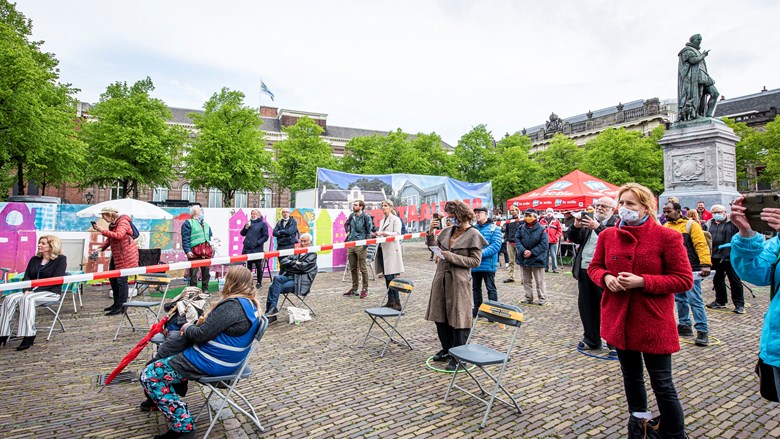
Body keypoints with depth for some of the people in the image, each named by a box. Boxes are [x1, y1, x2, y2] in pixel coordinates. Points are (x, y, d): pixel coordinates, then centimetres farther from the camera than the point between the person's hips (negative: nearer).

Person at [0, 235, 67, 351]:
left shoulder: (61, 259, -1)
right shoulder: (34, 259, 19)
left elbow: (56, 280, -11)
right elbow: (26, 277, 11)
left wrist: (35, 289, -18)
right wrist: (27, 289, -11)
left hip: (51, 292, -6)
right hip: (32, 291, 6)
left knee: (27, 298, -33)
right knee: (10, 298, -21)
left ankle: (29, 336, -34)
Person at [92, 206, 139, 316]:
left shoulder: (123, 222, -13)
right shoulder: (112, 224, 15)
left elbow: (118, 235, -29)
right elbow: (109, 239, 21)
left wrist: (102, 230, -27)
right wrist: (100, 248, 8)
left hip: (126, 255, -10)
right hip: (116, 255, 10)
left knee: (121, 279, -7)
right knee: (113, 278, 15)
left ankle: (121, 306, -1)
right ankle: (116, 303, 27)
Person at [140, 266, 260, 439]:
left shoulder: (232, 306, -27)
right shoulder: (250, 303, 3)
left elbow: (201, 335, -22)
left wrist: (187, 328, -2)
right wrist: (192, 328, 3)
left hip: (210, 363, -10)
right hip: (226, 360, 10)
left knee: (149, 376, -3)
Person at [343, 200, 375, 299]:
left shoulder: (366, 217, -7)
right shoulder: (352, 216, 11)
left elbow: (369, 231, -7)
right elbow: (346, 224, 32)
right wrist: (348, 232, 17)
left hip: (360, 245, -6)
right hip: (351, 245, 6)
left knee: (363, 268, 0)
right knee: (353, 268, 13)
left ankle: (365, 289, 10)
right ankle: (354, 289, 24)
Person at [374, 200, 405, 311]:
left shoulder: (395, 219, -2)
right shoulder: (382, 221, 22)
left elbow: (397, 234, -14)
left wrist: (384, 233, -25)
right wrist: (377, 234, 7)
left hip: (391, 251, -8)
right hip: (382, 250, 8)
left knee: (391, 277, -12)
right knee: (387, 277, 8)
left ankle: (397, 303, -8)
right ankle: (390, 301, 15)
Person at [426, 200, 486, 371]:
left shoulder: (473, 235, -10)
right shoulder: (447, 230, 6)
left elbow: (475, 261, -13)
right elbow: (434, 245, 15)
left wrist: (451, 257, -18)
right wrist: (431, 232, -2)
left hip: (459, 281, -6)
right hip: (441, 278, 7)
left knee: (457, 318, 2)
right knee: (440, 316, 14)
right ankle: (447, 349, 32)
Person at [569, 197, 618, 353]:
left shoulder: (616, 223, -2)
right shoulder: (588, 221, 14)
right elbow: (574, 239, 13)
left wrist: (598, 227, -29)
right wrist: (576, 226, -5)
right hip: (585, 270, 6)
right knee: (586, 306, 13)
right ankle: (591, 340, 29)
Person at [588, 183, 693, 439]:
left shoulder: (667, 237, -11)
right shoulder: (607, 236, 2)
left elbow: (684, 280, -10)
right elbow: (594, 267, 11)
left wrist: (642, 281, -21)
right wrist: (606, 278, -12)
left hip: (653, 322, -4)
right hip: (619, 321, 5)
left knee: (662, 384, 5)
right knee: (631, 376, 21)